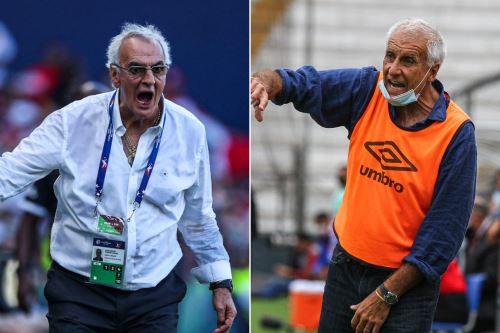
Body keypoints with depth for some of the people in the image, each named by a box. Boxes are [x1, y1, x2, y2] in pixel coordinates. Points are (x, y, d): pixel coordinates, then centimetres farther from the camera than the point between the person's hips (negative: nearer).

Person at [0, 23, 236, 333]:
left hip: (154, 295, 2)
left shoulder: (189, 131, 2)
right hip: (78, 289, -2)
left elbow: (198, 218, 13)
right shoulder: (74, 120, -6)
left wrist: (221, 283, 15)